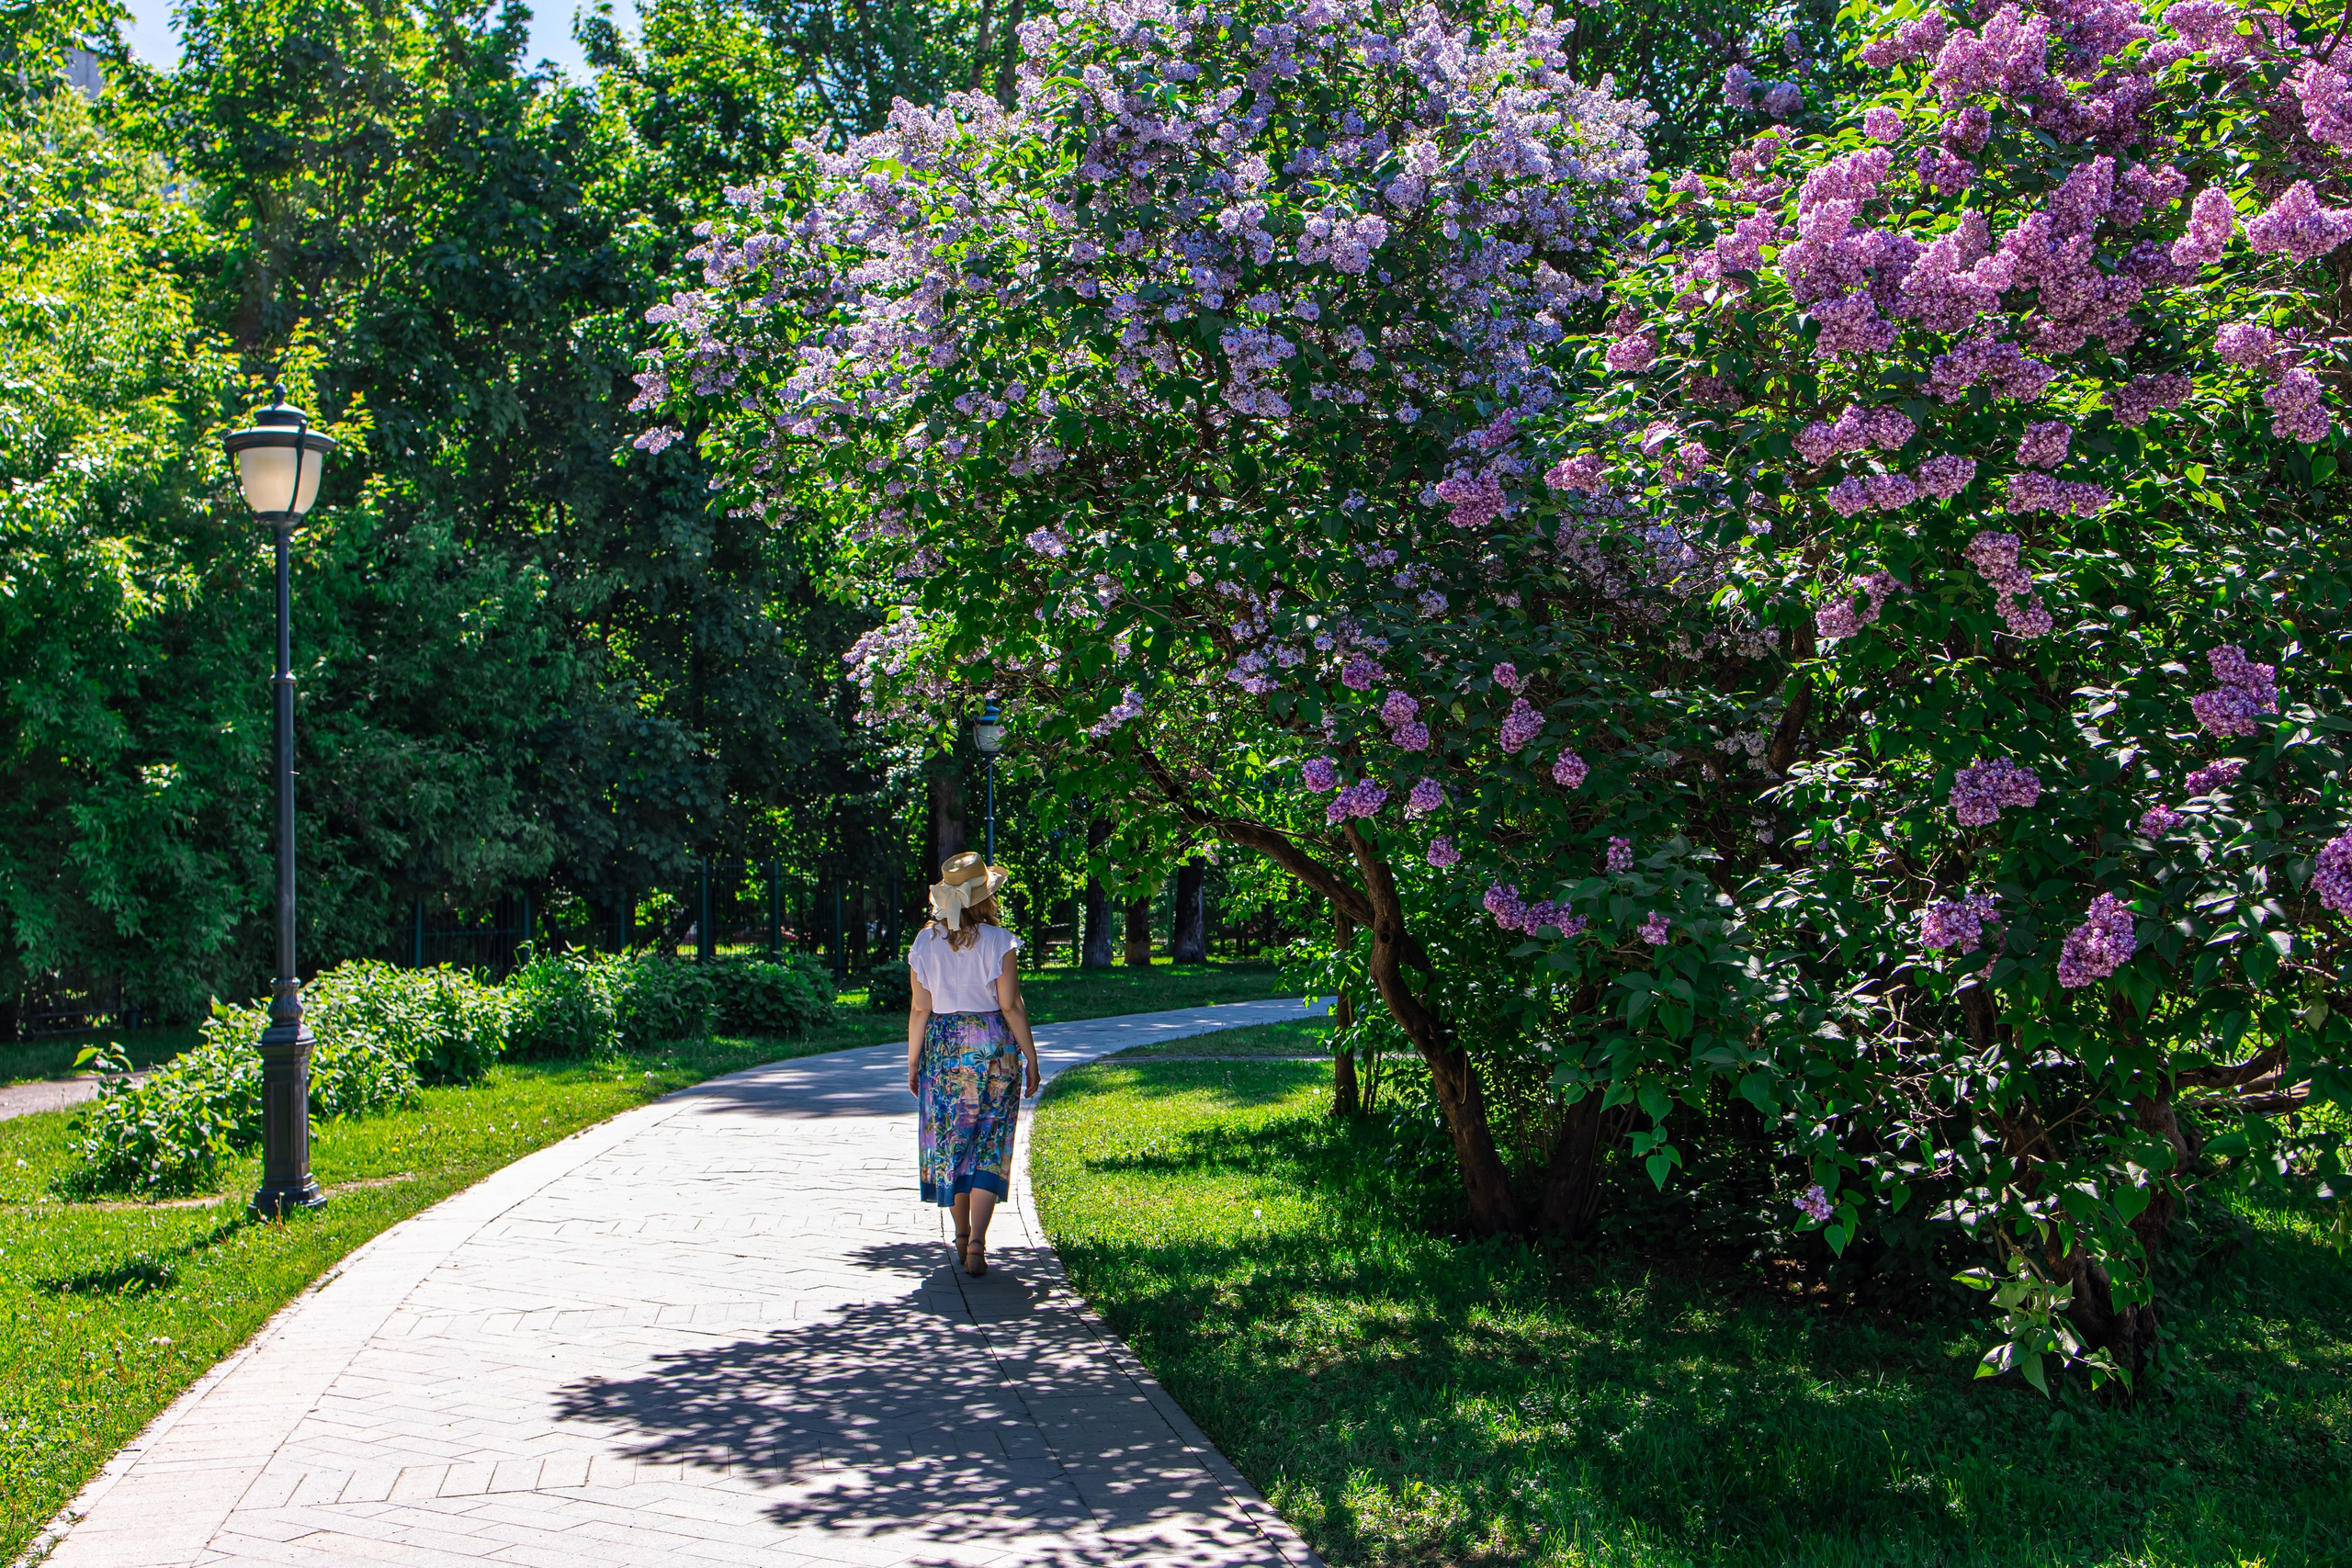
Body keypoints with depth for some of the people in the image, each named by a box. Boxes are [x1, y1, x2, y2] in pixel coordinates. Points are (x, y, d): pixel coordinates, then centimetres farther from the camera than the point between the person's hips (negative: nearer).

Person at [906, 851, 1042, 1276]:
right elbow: (1011, 1006, -9)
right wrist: (1031, 1059, -2)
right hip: (992, 1046, -3)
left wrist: (912, 1061, 9)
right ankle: (977, 1244, -10)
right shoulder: (997, 940, -9)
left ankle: (962, 1237, 25)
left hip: (942, 1046, 3)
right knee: (989, 1144, 0)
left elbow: (920, 1009, 0)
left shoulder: (925, 941, -1)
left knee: (950, 1140, 15)